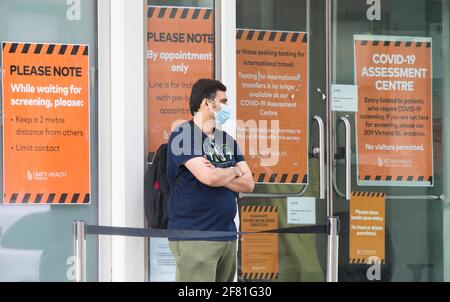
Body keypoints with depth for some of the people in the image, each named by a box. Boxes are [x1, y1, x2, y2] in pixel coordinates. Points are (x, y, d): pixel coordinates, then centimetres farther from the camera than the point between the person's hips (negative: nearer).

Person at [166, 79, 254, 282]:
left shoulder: (227, 140, 16)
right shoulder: (183, 135, -8)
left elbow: (248, 184, 8)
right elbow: (208, 177, -20)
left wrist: (219, 175, -8)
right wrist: (234, 171, 0)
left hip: (227, 234, 7)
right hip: (194, 237, -7)